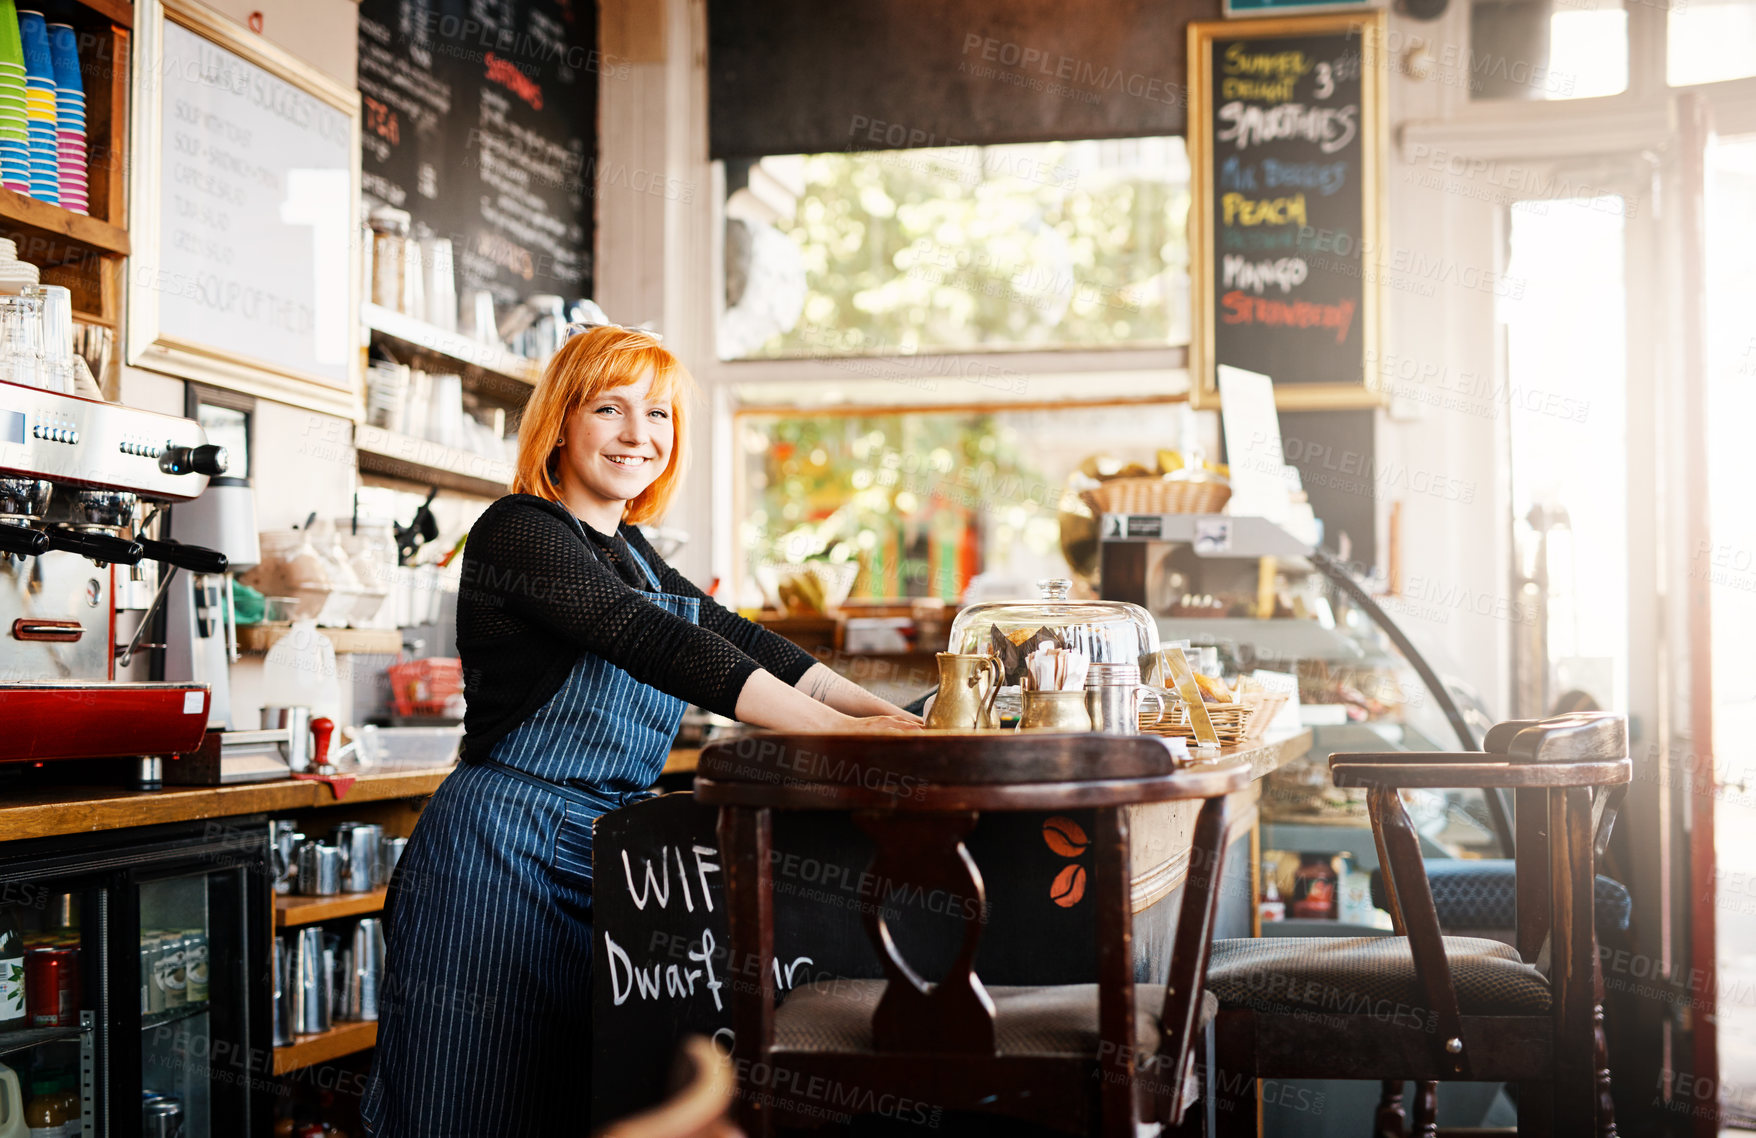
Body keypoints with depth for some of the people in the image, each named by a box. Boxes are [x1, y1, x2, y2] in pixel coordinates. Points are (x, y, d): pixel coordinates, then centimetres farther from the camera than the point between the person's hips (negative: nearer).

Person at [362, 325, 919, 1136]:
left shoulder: (629, 551, 16)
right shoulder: (518, 531, -11)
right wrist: (836, 731, -29)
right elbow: (652, 644, -23)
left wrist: (883, 714, -2)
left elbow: (734, 641, 12)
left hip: (606, 858, 8)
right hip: (502, 856, -8)